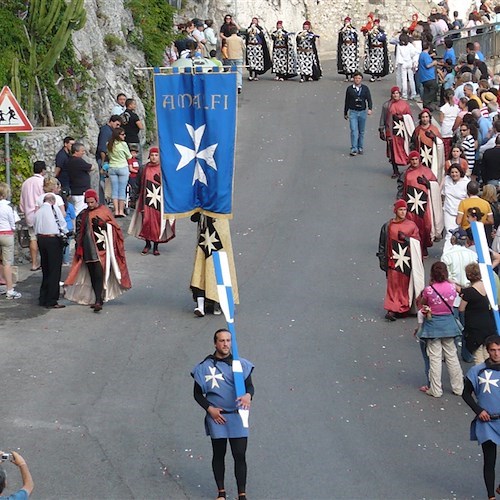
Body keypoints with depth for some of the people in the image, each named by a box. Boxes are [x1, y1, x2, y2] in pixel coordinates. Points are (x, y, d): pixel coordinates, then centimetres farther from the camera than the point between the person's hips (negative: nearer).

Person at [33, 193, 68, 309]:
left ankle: (43, 299, 20)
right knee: (54, 271, -1)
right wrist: (64, 234, 11)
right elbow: (62, 223, -4)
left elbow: (36, 229, 9)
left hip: (41, 239, 6)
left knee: (45, 270, 16)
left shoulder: (38, 212, 12)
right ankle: (51, 301, -2)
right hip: (54, 240, -6)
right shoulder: (54, 208, -6)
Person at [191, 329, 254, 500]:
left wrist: (248, 395, -25)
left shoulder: (240, 364, 0)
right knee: (219, 454, 11)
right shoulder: (205, 367, -2)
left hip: (237, 417, 0)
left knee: (240, 455, -1)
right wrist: (210, 409, -10)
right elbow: (198, 393, 4)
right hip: (217, 418, 0)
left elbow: (249, 385, -1)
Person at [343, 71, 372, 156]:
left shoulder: (365, 88, 5)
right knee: (354, 131, -12)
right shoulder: (349, 89, 3)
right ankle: (354, 149, -13)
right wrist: (345, 113, 13)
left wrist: (370, 109, -19)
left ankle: (360, 148, 20)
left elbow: (369, 99, 0)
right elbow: (347, 101, 10)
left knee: (361, 132, 9)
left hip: (362, 112, 2)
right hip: (353, 112, -1)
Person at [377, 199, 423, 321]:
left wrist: (406, 238, -12)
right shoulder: (388, 226, 5)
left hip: (407, 259, 1)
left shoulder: (411, 225, 6)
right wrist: (382, 260, 2)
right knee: (393, 285, -4)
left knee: (406, 284, 4)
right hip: (393, 260, -1)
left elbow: (417, 242, 5)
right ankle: (392, 310, -6)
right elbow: (382, 245, 7)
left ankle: (404, 307, 14)